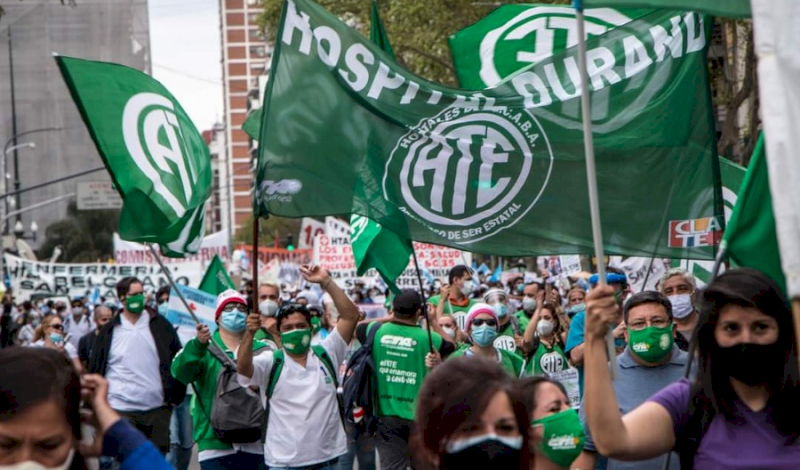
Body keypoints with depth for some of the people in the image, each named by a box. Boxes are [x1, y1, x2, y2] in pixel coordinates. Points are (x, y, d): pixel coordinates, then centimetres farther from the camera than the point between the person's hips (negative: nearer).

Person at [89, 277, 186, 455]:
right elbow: (95, 369, 6)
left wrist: (176, 396, 2)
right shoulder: (109, 330, 2)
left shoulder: (160, 324, 4)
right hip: (121, 410, -1)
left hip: (158, 408, 1)